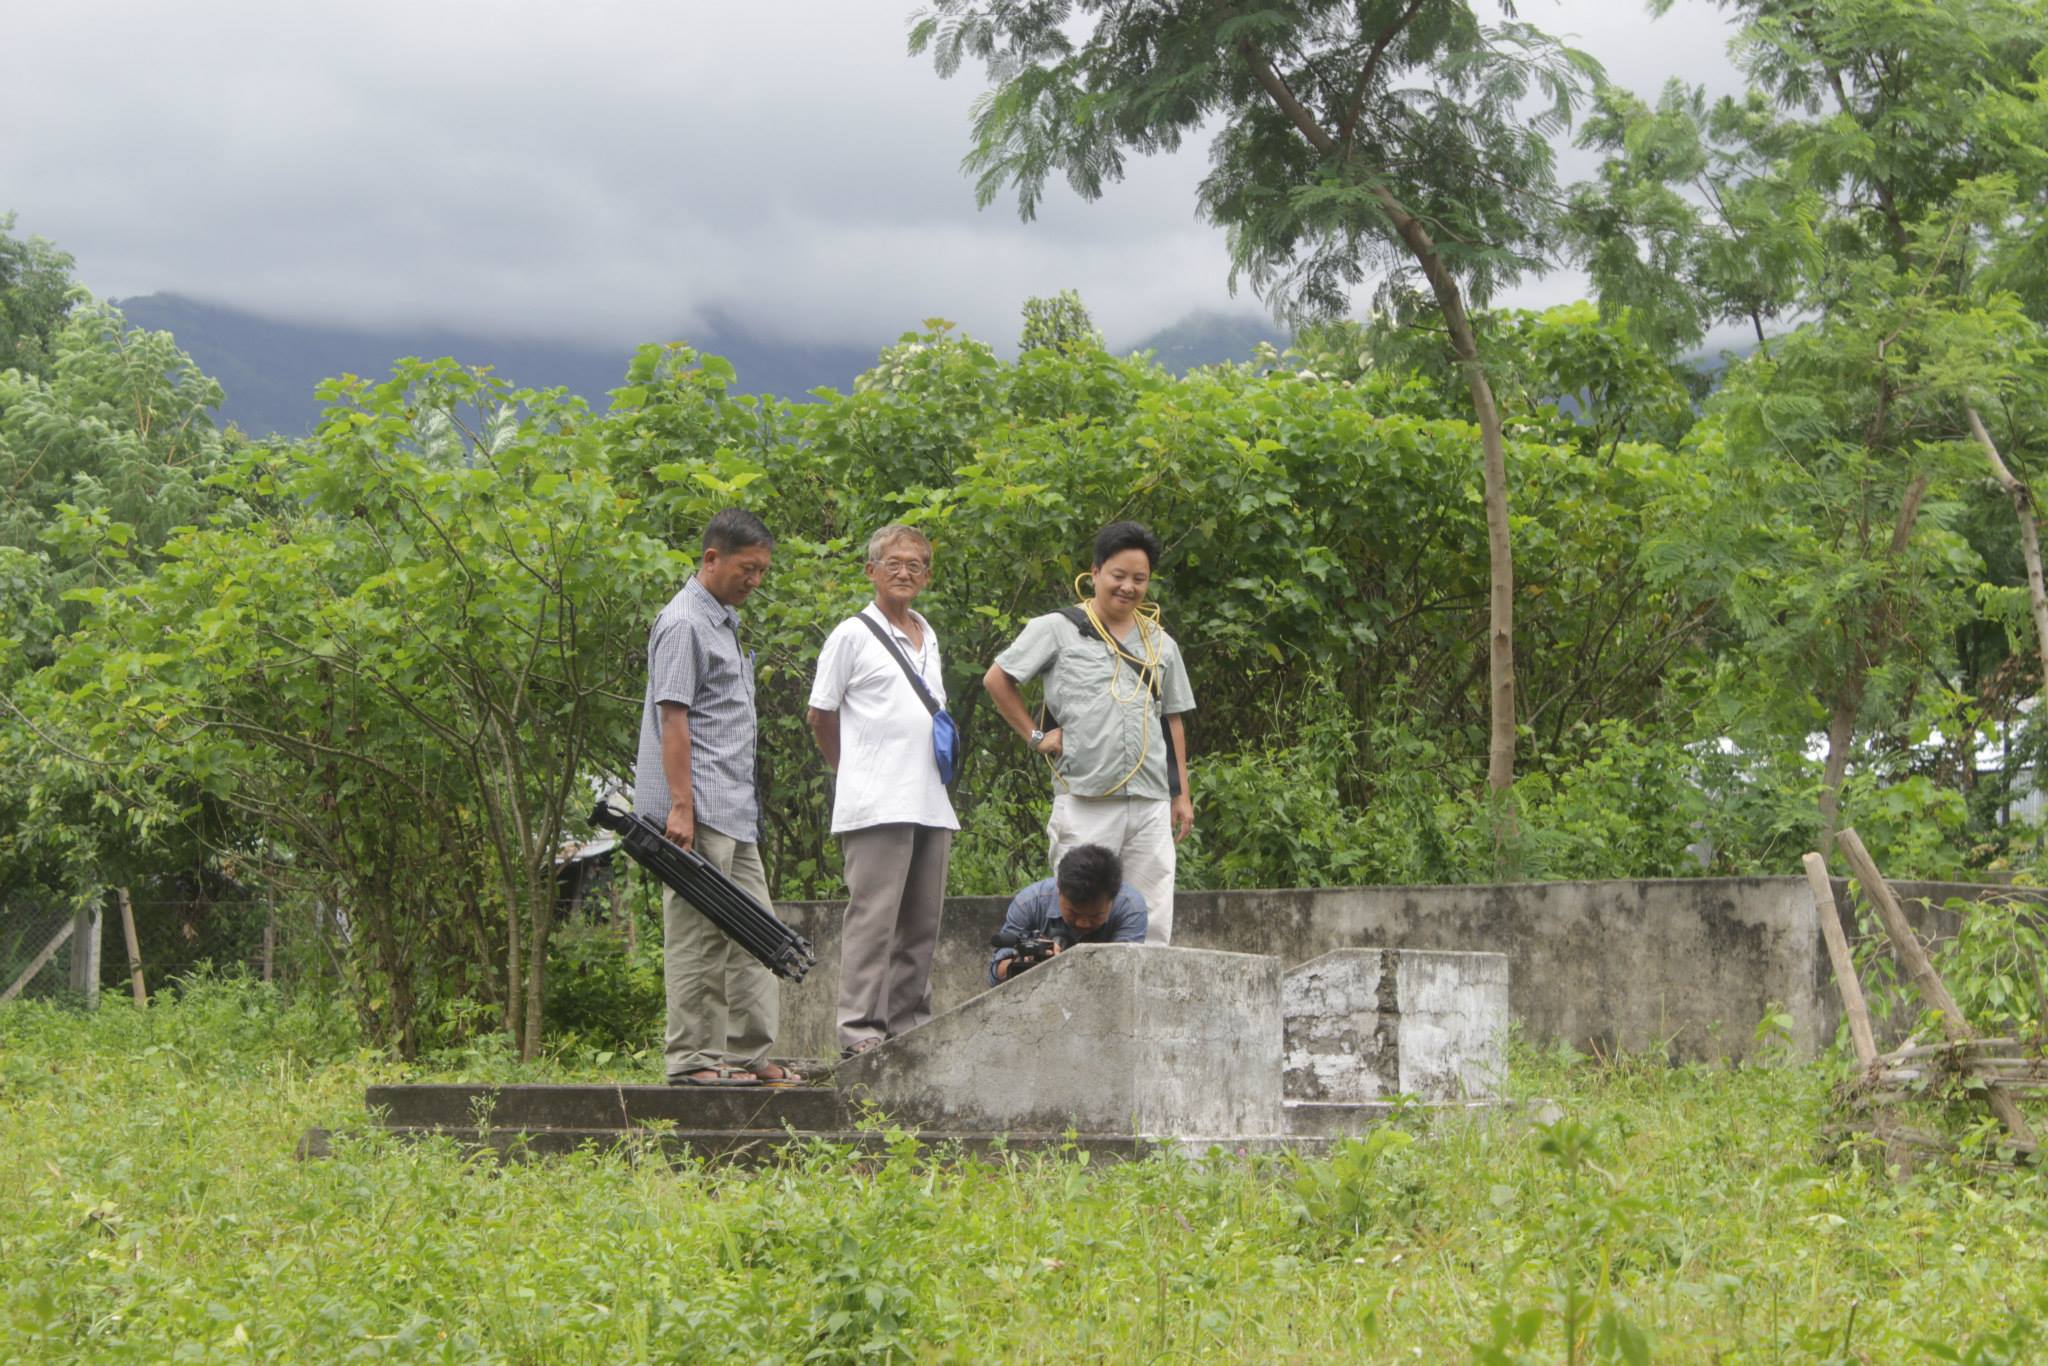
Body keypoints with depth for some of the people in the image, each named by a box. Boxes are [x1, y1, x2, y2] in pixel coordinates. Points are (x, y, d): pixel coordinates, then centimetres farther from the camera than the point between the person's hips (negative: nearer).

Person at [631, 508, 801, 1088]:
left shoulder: (725, 621, 20)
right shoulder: (684, 623, -11)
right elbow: (673, 718, -17)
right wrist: (680, 806, -22)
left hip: (734, 809, 10)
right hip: (698, 810, -10)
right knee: (697, 932, -7)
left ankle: (748, 1054, 12)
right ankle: (692, 1057, -5)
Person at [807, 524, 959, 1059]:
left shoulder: (929, 638, 18)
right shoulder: (852, 635, -2)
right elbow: (821, 715, 1)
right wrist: (854, 772, 8)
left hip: (931, 803, 7)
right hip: (877, 806, -7)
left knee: (921, 920, 8)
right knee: (873, 915, -10)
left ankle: (910, 1024, 14)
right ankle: (860, 1029, -11)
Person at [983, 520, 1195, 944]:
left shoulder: (1160, 644, 17)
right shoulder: (1057, 630, 3)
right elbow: (996, 679, 5)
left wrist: (1181, 795, 15)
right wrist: (1035, 736, 0)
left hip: (1151, 801, 4)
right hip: (1085, 801, -4)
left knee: (1152, 923, 1)